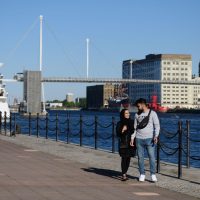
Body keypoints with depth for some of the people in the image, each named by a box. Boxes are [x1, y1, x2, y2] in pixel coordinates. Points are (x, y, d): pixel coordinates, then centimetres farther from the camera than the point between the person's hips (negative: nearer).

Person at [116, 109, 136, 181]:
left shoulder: (132, 122, 9)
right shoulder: (120, 123, 2)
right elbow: (118, 134, -3)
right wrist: (122, 130, -20)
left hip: (130, 143, 3)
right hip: (123, 143, -3)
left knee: (128, 159, 6)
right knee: (124, 158, -10)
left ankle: (125, 173, 17)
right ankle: (123, 175, -13)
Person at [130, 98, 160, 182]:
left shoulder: (152, 113, -1)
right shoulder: (137, 115, 11)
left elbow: (157, 125, -4)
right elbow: (135, 127, 15)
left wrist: (156, 136, -16)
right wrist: (132, 138, 7)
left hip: (149, 139, -4)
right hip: (139, 139, 4)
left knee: (152, 156, -5)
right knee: (140, 157, 4)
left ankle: (153, 174, 2)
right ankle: (142, 174, 13)